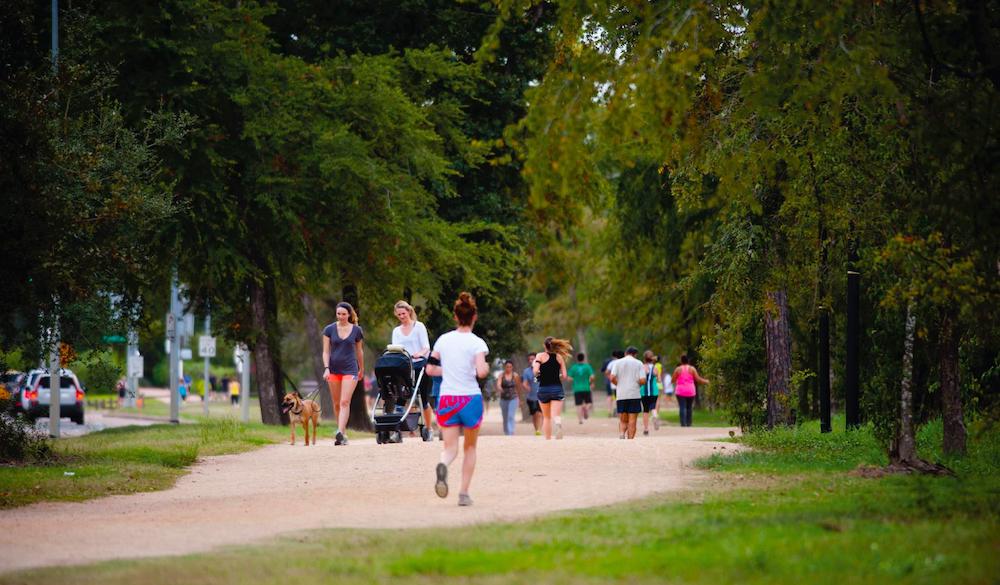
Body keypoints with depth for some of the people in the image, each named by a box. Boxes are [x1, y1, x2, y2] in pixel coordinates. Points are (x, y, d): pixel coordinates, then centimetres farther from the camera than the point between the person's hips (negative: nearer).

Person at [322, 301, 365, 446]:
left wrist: (361, 368, 24)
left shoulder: (356, 330, 2)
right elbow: (326, 351, 1)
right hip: (334, 369, 2)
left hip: (350, 370, -2)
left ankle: (340, 433, -24)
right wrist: (326, 368, -13)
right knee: (336, 404, 7)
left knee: (345, 402, -15)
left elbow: (359, 351, 14)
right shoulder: (329, 329, 1)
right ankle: (341, 433, 18)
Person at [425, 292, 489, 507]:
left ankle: (442, 466, -35)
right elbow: (481, 372, -21)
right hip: (470, 400, -2)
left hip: (446, 400, 2)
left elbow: (430, 369, 10)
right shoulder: (476, 343, -9)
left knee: (450, 448, 1)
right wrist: (485, 369, 1)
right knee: (470, 447, 17)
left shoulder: (443, 340, 5)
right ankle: (464, 493, 13)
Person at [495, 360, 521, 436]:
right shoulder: (501, 375, -3)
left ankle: (510, 434, -22)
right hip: (503, 399, 2)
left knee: (511, 417, -15)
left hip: (513, 399, -2)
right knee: (505, 418, 10)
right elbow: (498, 384, -20)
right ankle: (506, 433, 24)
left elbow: (518, 386, 10)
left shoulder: (515, 375, -3)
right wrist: (499, 388, -44)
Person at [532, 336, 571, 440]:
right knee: (556, 415, -11)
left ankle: (547, 439, 19)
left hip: (543, 388, 0)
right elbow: (564, 376, 3)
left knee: (546, 417, 16)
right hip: (557, 388, 0)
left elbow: (535, 371, -16)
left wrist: (533, 364, 6)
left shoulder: (540, 356, -3)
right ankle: (558, 423, -46)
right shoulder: (559, 357, 5)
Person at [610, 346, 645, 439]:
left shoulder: (617, 363, 5)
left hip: (621, 396, 1)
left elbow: (612, 378, -7)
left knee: (623, 421, 9)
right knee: (632, 421, 3)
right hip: (634, 395, -1)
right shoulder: (638, 363, 2)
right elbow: (642, 380, -7)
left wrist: (619, 385, 12)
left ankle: (622, 435, -17)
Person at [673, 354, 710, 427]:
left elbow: (673, 380, 1)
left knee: (682, 408, -6)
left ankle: (683, 423, -18)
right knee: (689, 408, 13)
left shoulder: (678, 369, -2)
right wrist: (706, 381, 16)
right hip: (690, 391, 2)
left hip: (680, 391, -2)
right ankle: (688, 423, 15)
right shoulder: (692, 369, 0)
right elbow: (698, 379, 0)